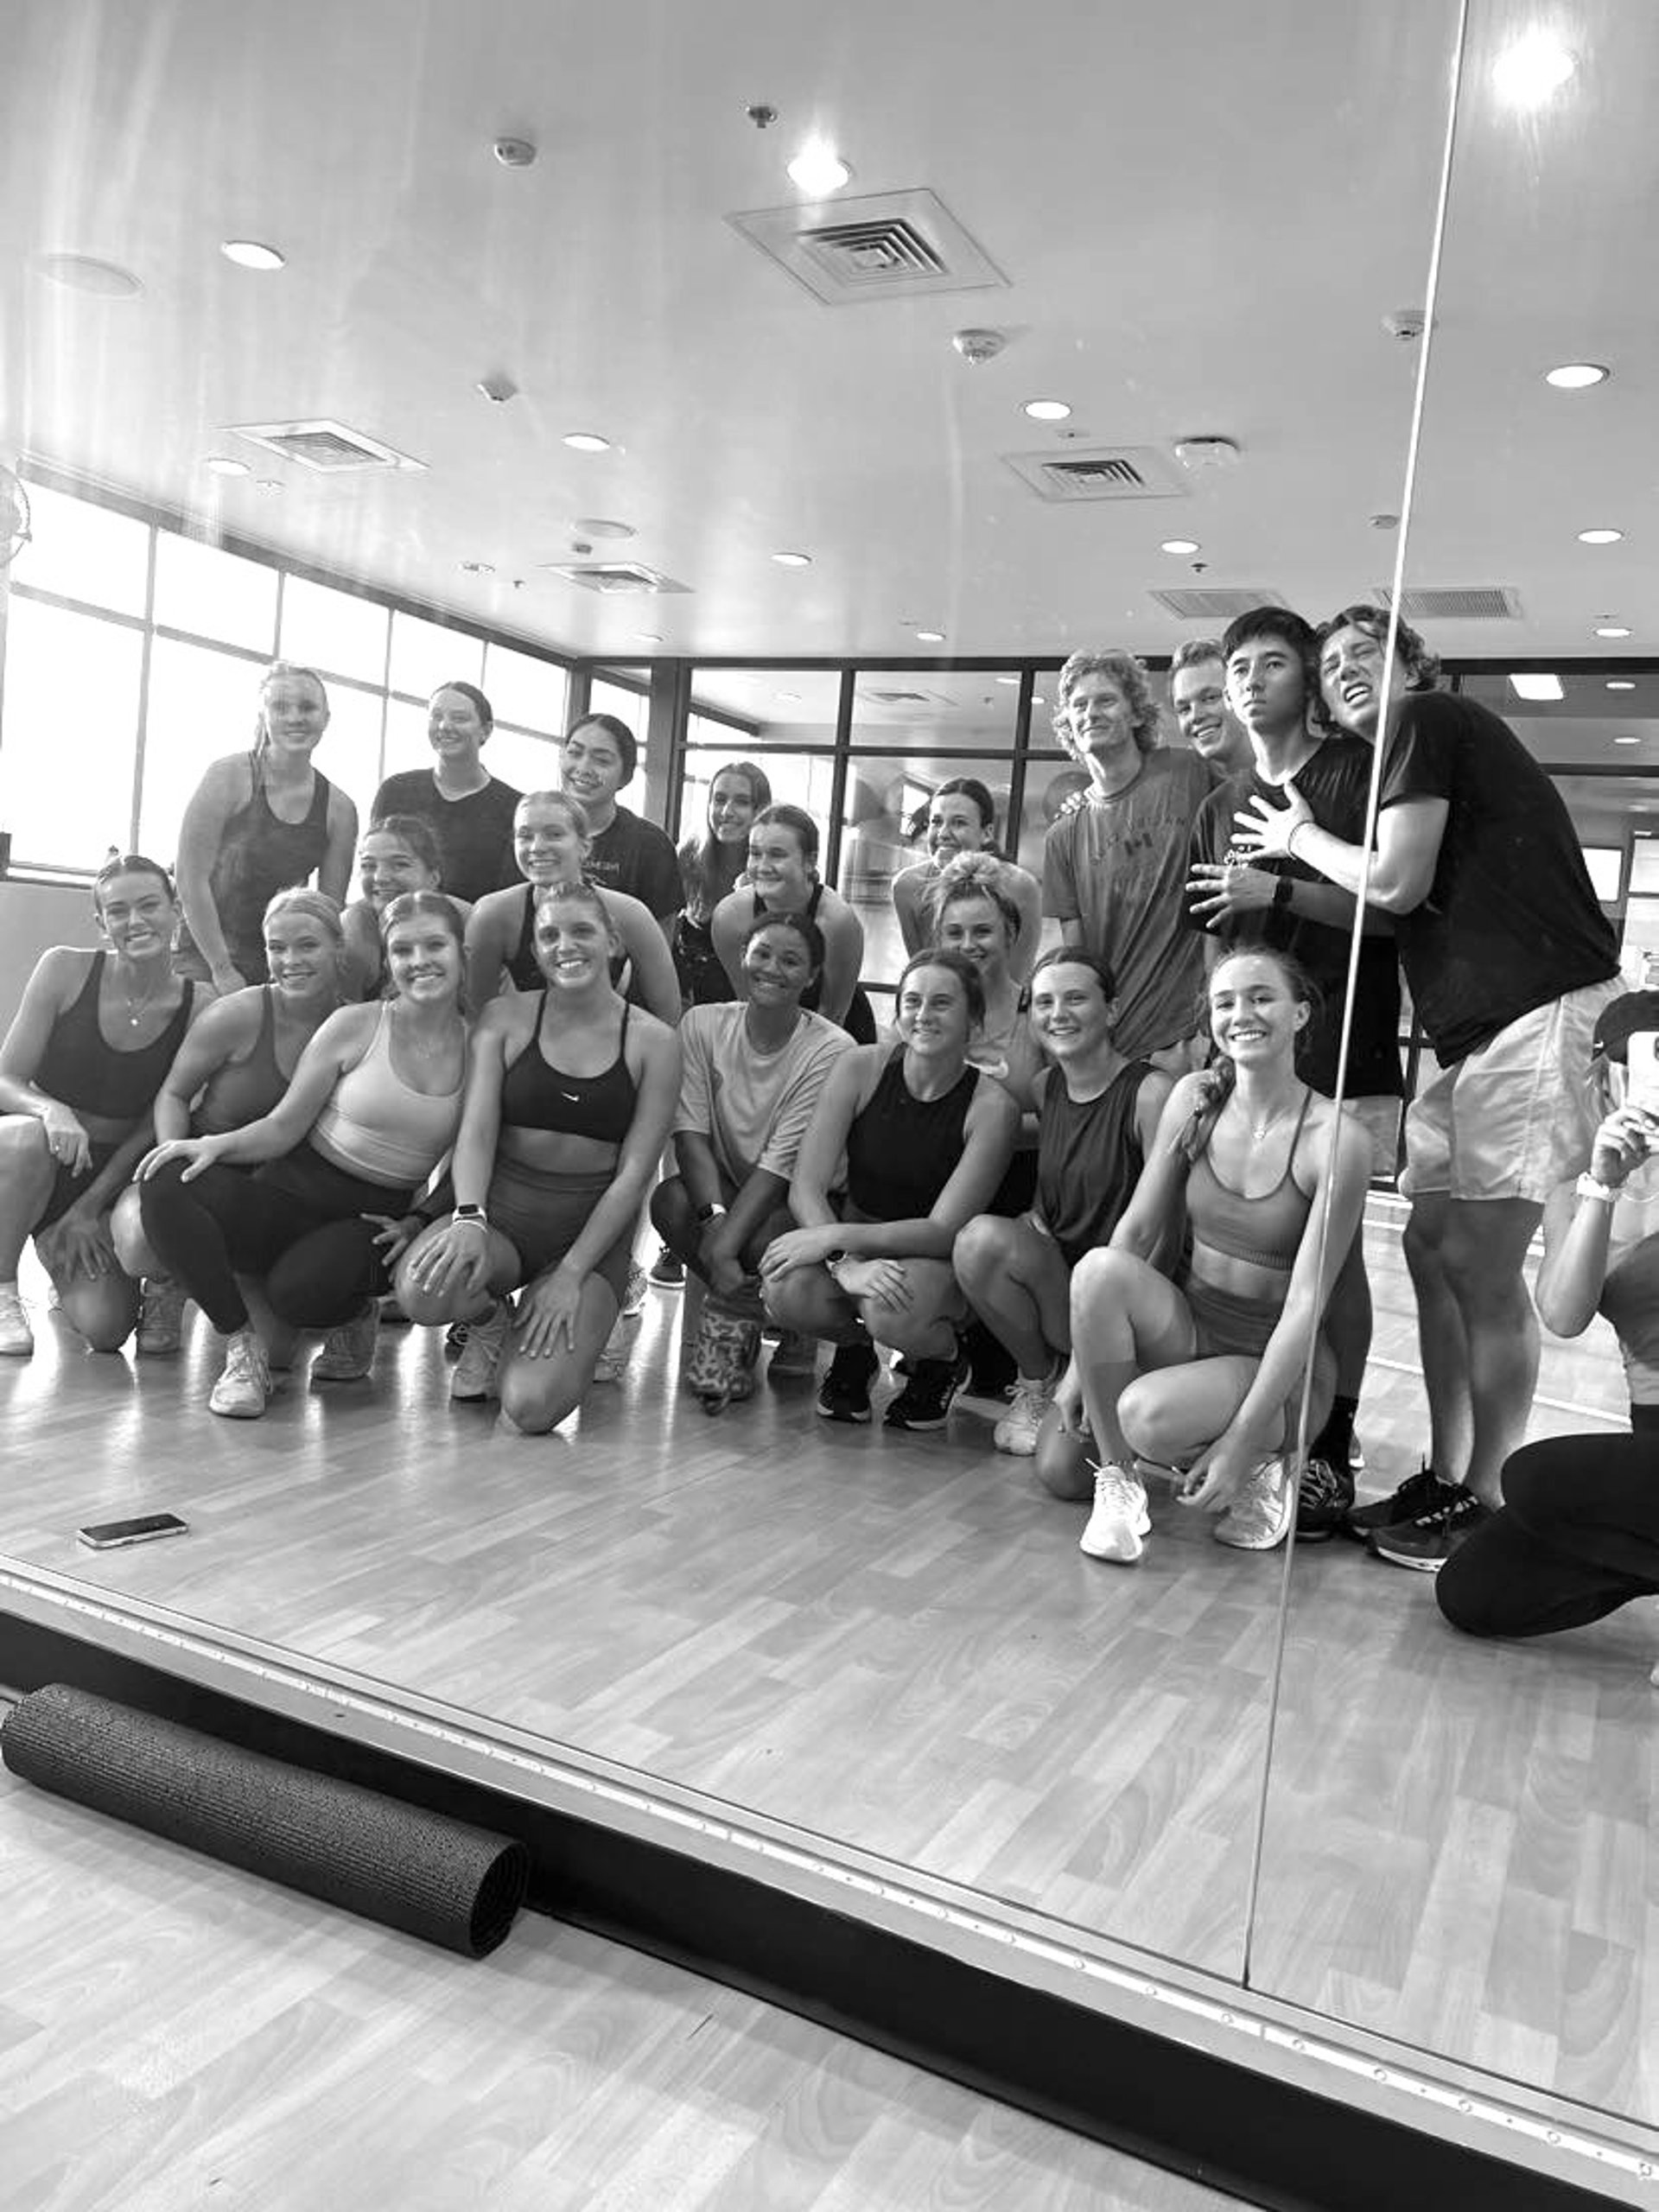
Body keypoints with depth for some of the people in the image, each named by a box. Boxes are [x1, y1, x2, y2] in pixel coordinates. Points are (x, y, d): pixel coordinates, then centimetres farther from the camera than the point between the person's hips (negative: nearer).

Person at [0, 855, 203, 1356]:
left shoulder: (198, 1006, -7)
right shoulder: (64, 969, -9)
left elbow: (157, 1124, -3)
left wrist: (88, 1210, -8)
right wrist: (51, 1110, -32)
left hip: (110, 1177, 1)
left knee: (105, 1329, -15)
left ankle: (71, 1267, 24)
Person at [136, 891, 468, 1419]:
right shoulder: (355, 1025, -3)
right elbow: (283, 1127, -1)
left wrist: (418, 1222, -6)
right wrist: (216, 1144, -19)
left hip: (372, 1223, -1)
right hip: (292, 1194, 1)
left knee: (299, 1292, -35)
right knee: (166, 1185, -27)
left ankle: (354, 1316, 4)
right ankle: (241, 1347, -13)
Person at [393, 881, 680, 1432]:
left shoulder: (653, 1042, -2)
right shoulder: (505, 1018, 3)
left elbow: (634, 1173, -5)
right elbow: (476, 1129, -5)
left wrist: (570, 1275, -12)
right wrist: (468, 1218, -25)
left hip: (593, 1226, -2)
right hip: (503, 1206, 2)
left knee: (532, 1408, -23)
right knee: (423, 1291, -33)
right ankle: (488, 1322, 6)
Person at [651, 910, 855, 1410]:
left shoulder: (832, 1050, -17)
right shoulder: (703, 1024, -6)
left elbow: (781, 1162, -23)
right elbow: (690, 1131, -14)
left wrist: (726, 1244, -32)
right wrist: (713, 1215, -31)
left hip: (796, 1201, -3)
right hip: (723, 1188, 3)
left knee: (765, 1237, -35)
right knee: (670, 1199, -28)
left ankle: (731, 1317, 1)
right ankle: (744, 1320, -6)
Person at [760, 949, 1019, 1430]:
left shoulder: (991, 1106, -14)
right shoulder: (861, 1069, -8)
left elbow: (945, 1230, -18)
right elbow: (805, 1187, -13)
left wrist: (835, 1236, -27)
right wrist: (846, 1263, -31)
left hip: (937, 1262, -2)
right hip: (856, 1242, 2)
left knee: (891, 1312, -36)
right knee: (787, 1290, -31)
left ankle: (941, 1363, 3)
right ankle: (853, 1350, 6)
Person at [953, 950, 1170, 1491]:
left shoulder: (1150, 1092, -13)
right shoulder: (1044, 1086, 7)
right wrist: (1032, 1224, 0)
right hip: (1056, 1281, 6)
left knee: (1064, 1472, -24)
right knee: (981, 1237, -27)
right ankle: (1039, 1380, -1)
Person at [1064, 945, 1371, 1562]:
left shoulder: (1335, 1139, -16)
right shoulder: (1195, 1099, -1)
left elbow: (1305, 1303, -18)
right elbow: (1138, 1230, 0)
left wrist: (1242, 1441, -21)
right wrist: (1082, 1359, -5)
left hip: (1272, 1362, -4)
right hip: (1186, 1325, 4)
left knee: (1147, 1415, -34)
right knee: (1100, 1268, -28)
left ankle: (1257, 1469, 0)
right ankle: (1118, 1481, -13)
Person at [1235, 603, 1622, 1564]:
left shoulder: (1426, 720, -3)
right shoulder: (1434, 741, 24)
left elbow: (1395, 886, -11)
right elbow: (1396, 910, 19)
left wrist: (1301, 839, 5)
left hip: (1540, 1013, -10)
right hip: (1478, 1027, 10)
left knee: (1480, 1263, -9)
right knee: (1432, 1246, 9)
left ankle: (1484, 1501, 1)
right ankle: (1444, 1480, 17)